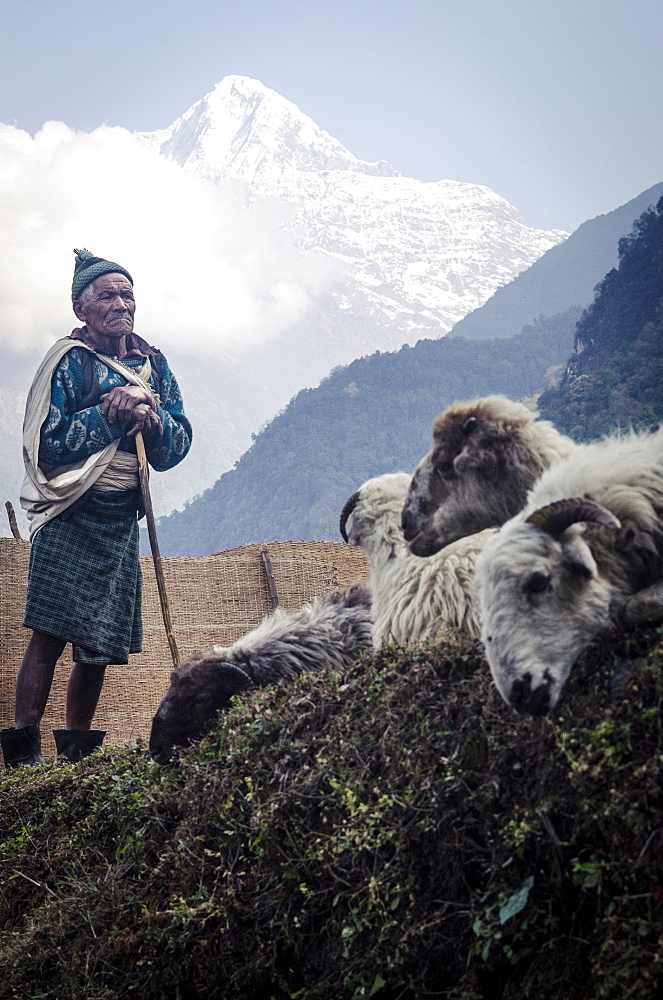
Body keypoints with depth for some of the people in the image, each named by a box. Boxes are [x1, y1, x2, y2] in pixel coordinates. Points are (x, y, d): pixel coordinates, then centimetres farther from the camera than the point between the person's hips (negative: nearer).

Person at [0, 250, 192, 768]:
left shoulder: (152, 363, 13)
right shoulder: (70, 360, -3)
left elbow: (180, 443, 10)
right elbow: (44, 443, -9)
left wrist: (152, 419, -11)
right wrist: (107, 414, -16)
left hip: (122, 516, 6)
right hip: (73, 514, -6)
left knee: (102, 640, 8)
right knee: (51, 634, -11)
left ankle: (76, 749, 18)